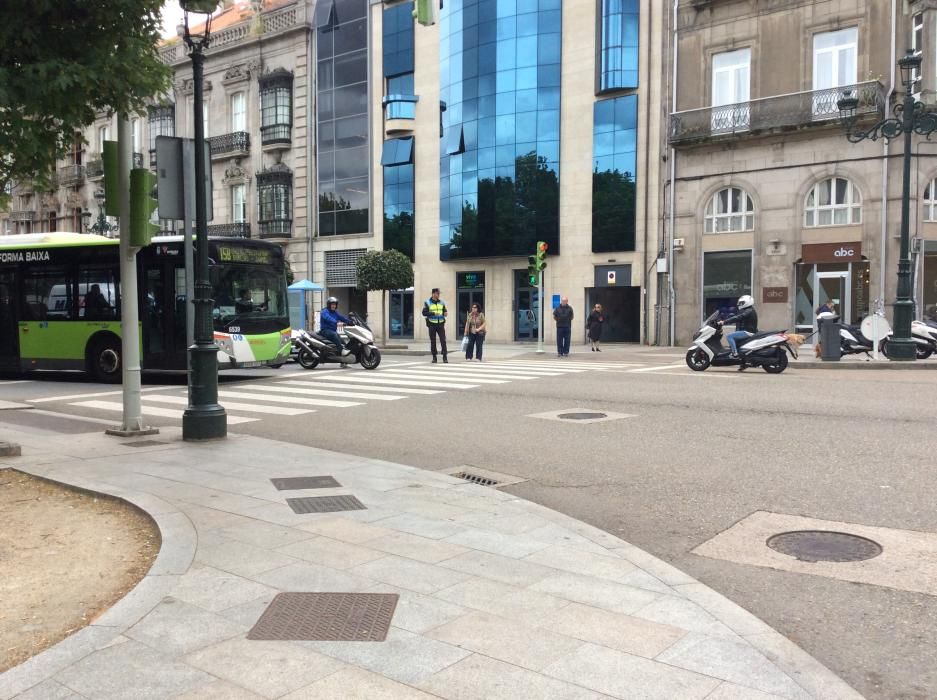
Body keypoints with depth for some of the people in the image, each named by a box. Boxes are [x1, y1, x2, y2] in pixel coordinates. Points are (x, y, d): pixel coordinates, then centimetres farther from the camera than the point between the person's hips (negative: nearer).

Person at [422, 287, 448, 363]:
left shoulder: (442, 302, 10)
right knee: (433, 341, 4)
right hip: (432, 324, -2)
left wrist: (445, 313, -6)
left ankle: (445, 357, -4)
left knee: (443, 340, -5)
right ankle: (434, 357, 12)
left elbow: (445, 311, 19)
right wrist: (433, 313, -19)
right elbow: (424, 313, -7)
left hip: (440, 324, 2)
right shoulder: (427, 303, 0)